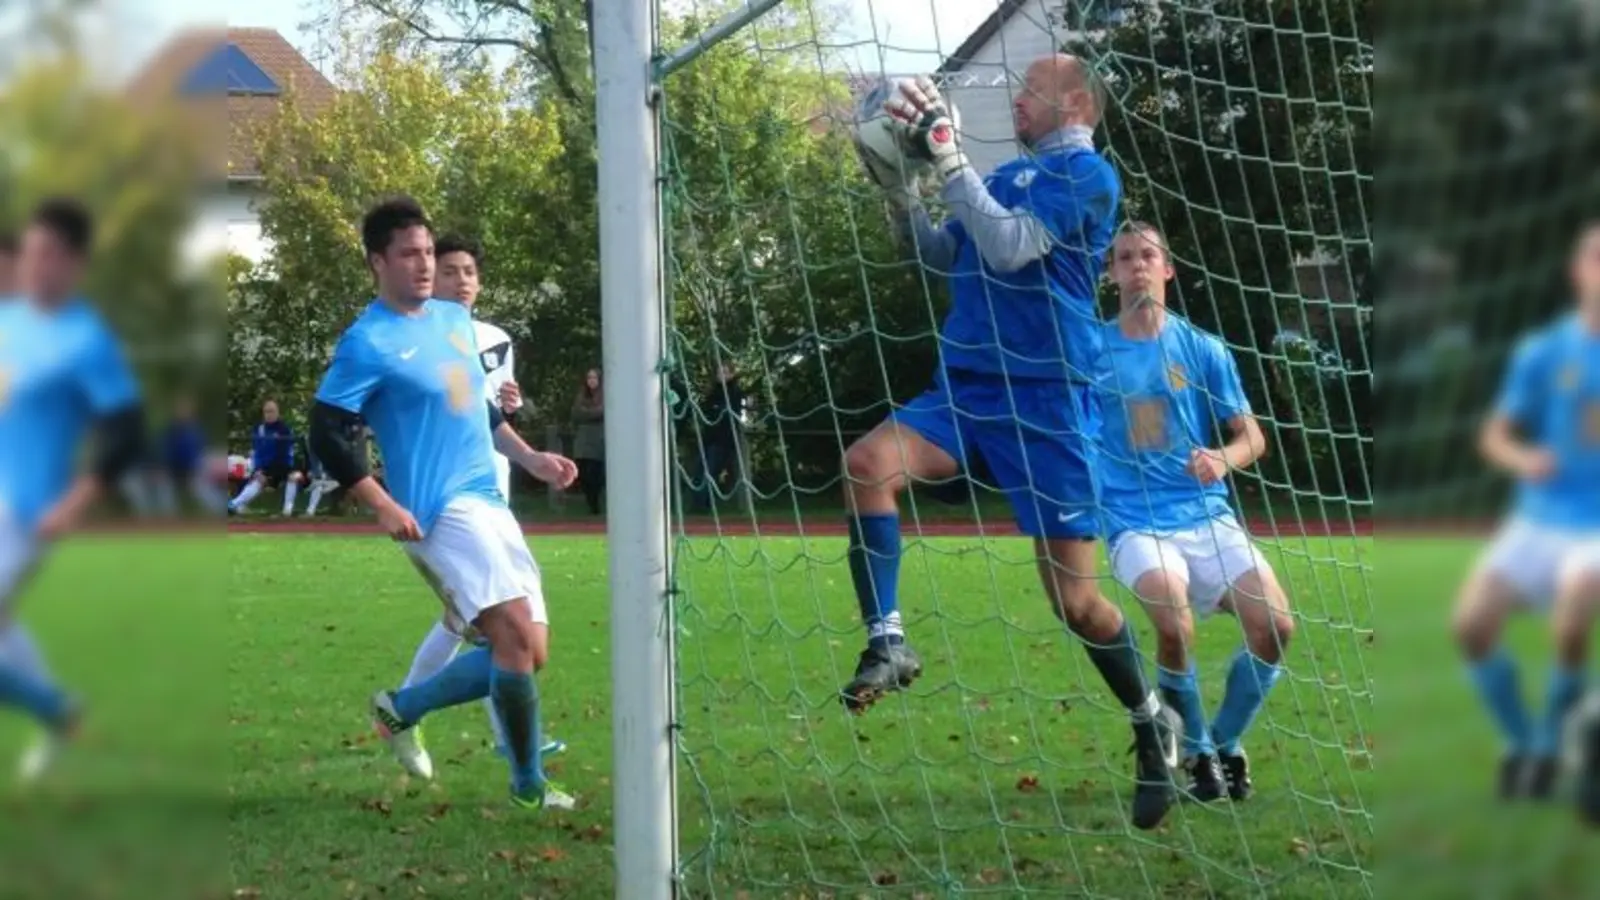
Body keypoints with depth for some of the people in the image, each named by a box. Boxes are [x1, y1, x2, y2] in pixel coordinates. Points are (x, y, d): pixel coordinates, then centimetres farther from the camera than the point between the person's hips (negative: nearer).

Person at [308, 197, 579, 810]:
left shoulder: (456, 319, 14)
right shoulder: (368, 343, -9)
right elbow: (325, 434, -11)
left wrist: (530, 458, 17)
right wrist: (384, 506, -18)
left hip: (490, 503, 8)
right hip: (440, 507, -8)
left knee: (528, 655, 4)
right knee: (517, 632, -23)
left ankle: (402, 708, 22)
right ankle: (528, 782, -10)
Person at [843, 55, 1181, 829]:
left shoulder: (1086, 173, -7)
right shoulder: (1010, 175, 17)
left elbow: (1010, 248, -20)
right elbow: (943, 257, 22)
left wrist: (948, 161, -19)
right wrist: (899, 190, 9)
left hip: (1046, 399, -7)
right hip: (968, 387, 7)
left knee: (1074, 599, -4)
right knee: (868, 462, -23)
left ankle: (1153, 725, 20)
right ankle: (887, 644, -17)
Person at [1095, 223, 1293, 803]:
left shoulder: (1202, 349, 8)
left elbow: (1252, 436, 8)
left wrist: (1223, 460, -14)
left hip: (1207, 516, 2)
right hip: (1136, 525, -2)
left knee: (1275, 625, -18)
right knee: (1173, 624, -31)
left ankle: (1226, 743, 9)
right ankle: (1196, 753, -5)